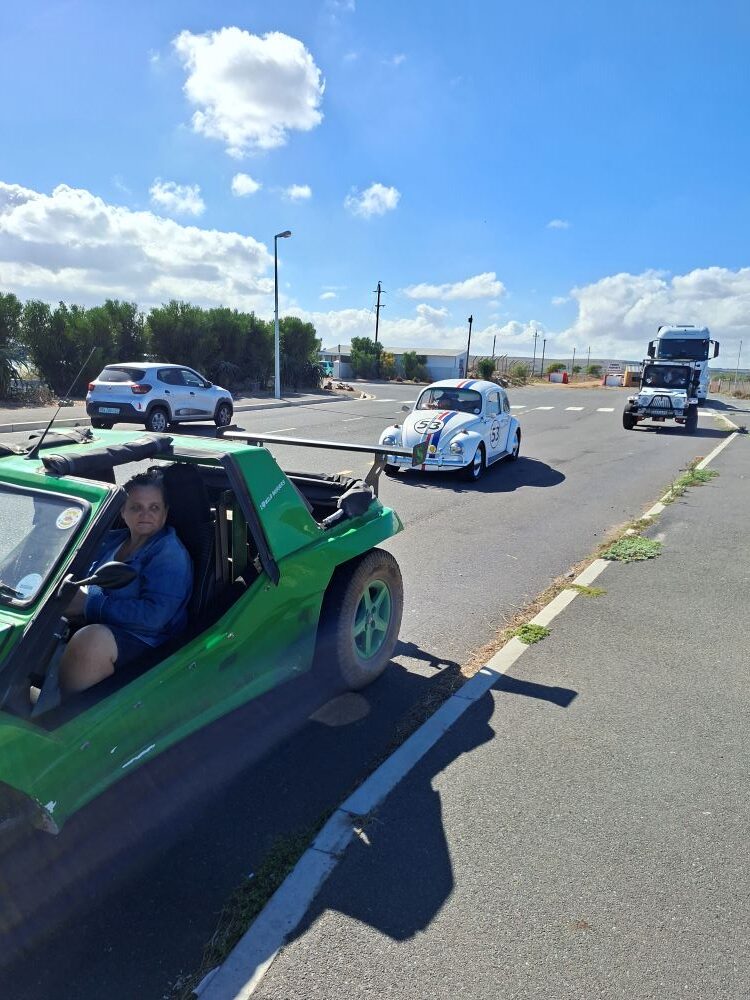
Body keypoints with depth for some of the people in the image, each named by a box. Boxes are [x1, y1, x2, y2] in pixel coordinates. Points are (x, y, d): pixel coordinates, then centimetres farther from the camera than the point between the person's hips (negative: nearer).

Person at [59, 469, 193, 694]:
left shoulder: (170, 555, -13)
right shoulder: (113, 539, 12)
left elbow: (153, 615, -24)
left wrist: (90, 604, -19)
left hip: (143, 639, -8)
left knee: (90, 641, -34)